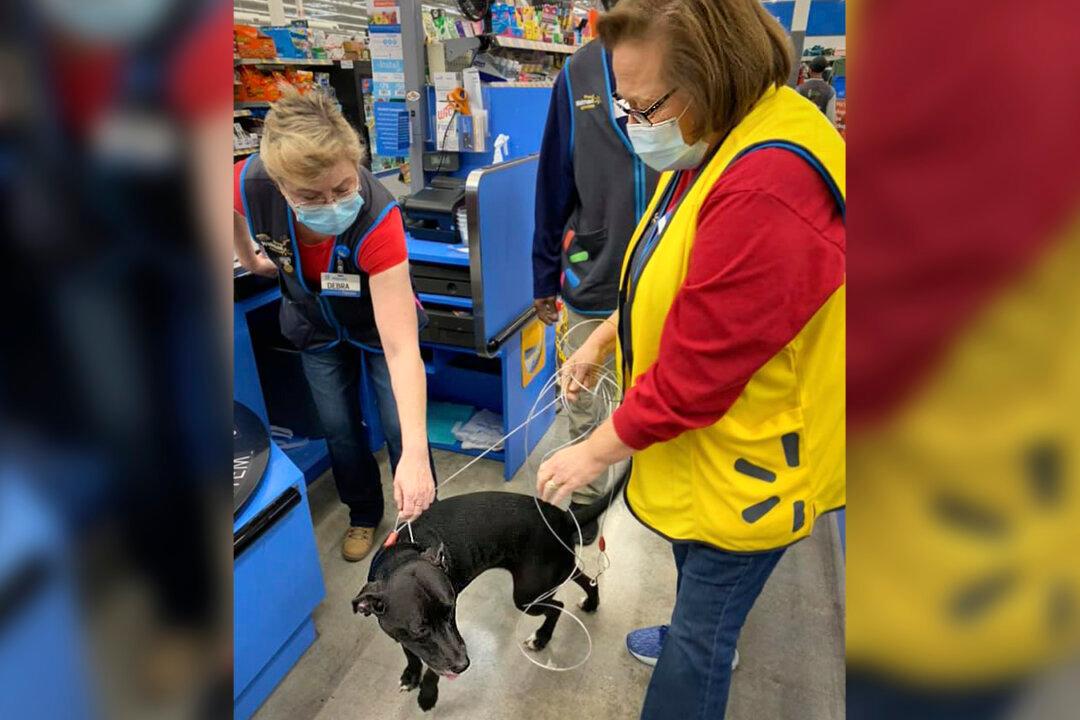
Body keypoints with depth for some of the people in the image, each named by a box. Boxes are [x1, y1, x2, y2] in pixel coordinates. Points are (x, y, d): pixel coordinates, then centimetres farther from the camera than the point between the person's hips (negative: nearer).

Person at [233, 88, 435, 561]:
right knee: (339, 427, 12)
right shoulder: (251, 184, -33)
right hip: (315, 325, 3)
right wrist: (251, 259, 7)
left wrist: (415, 453, -49)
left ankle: (420, 517, 26)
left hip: (379, 319, -3)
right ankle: (363, 514, 37)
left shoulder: (377, 219, -41)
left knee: (400, 428, -1)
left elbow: (400, 348, -45)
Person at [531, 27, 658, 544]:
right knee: (581, 411, 15)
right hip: (589, 284, 2)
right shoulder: (581, 72, 0)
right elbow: (555, 180, 5)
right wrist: (545, 277, 7)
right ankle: (586, 503, 39)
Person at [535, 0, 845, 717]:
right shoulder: (711, 146, 1)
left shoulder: (768, 190, -33)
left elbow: (696, 369, -29)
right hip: (699, 441, 9)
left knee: (703, 637, 11)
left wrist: (596, 453, -17)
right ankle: (688, 637, 62)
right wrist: (602, 338, 7)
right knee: (693, 563, 33)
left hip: (748, 461, -9)